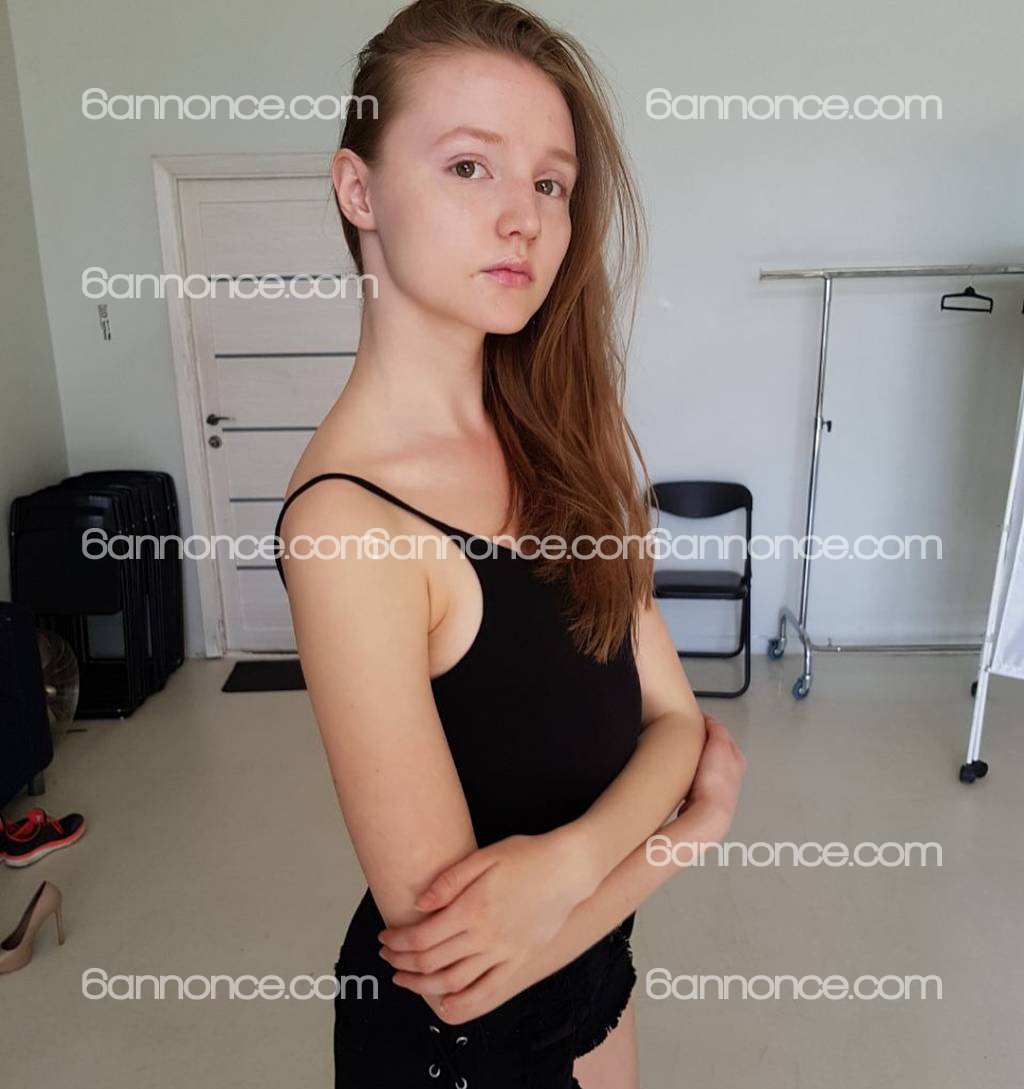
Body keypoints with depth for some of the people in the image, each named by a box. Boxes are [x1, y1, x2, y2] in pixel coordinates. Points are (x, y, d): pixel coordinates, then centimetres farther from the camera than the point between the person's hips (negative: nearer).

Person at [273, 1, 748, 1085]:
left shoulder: (554, 437, -7)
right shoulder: (346, 523, -29)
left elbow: (674, 722, -6)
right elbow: (459, 980, -27)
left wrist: (568, 858, -25)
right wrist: (700, 816, -15)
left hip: (591, 965, 6)